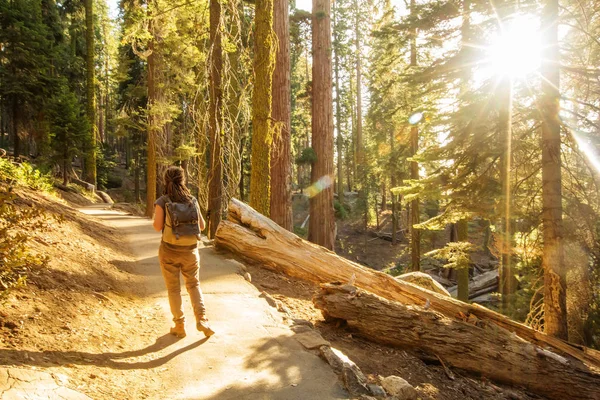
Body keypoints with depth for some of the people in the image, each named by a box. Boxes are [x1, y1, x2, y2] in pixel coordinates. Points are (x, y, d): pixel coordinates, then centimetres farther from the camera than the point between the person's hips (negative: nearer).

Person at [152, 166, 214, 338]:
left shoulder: (162, 202, -8)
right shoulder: (192, 200, -1)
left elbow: (157, 227, -12)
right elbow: (202, 226, 3)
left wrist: (156, 214, 7)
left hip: (169, 250, -2)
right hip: (190, 251, 2)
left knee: (173, 289, 12)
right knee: (194, 285, 18)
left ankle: (180, 326, 18)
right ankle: (201, 319, 3)